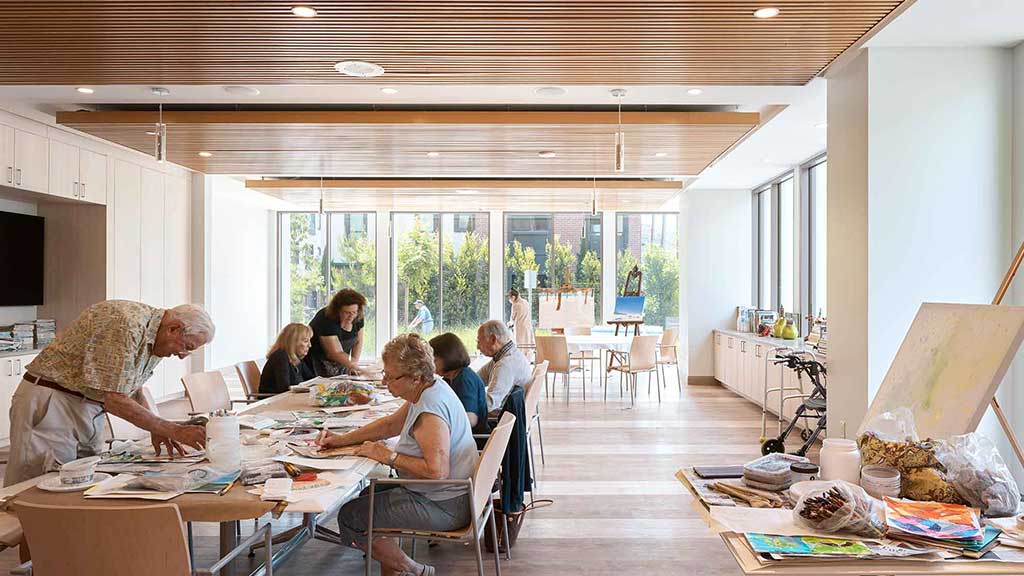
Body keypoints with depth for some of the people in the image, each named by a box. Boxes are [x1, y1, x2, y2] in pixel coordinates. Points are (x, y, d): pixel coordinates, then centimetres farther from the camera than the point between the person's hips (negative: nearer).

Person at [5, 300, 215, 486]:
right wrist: (175, 431, -25)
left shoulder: (153, 336, 3)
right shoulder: (128, 325, -26)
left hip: (89, 412, 9)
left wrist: (157, 430, -2)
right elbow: (115, 401, -27)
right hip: (49, 403, -9)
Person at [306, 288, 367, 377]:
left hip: (341, 364, 6)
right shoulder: (326, 321, -27)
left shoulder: (358, 317, -8)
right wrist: (359, 369, -38)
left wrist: (353, 366, -9)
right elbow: (337, 354, -31)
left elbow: (358, 342, 5)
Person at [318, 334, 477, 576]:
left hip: (442, 507, -11)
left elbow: (436, 470, -35)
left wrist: (389, 457, -21)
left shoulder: (430, 410, -27)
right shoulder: (430, 387, 5)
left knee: (349, 516, -5)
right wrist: (342, 439, 11)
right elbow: (392, 424, 17)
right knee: (368, 495, 25)